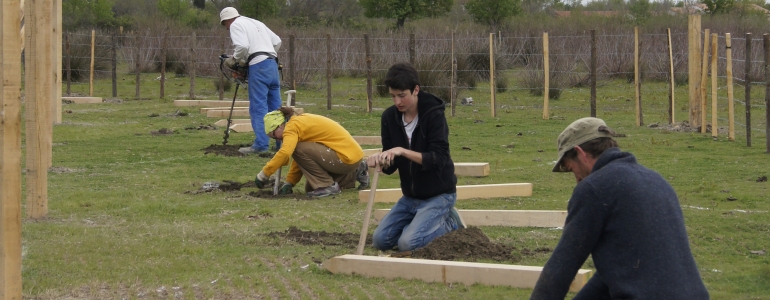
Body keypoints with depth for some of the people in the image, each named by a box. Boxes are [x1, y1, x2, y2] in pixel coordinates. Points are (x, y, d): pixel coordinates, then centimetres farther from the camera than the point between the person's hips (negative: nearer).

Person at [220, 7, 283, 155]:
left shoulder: (236, 25, 2)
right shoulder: (256, 23, 26)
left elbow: (242, 46, -14)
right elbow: (277, 41, 24)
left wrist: (234, 59, 1)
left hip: (258, 65, -8)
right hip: (272, 64, 8)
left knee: (258, 107, -8)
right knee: (275, 106, 10)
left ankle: (261, 144, -13)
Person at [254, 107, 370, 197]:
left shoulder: (292, 126, -14)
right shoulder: (301, 121, 14)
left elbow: (284, 153, -31)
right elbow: (301, 160, 17)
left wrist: (263, 174, -24)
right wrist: (289, 183, 12)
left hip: (347, 158, -10)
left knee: (300, 150, -19)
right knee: (310, 187, 17)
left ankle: (327, 186, -9)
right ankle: (355, 174, 22)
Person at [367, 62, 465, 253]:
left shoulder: (434, 115, -18)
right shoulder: (389, 117, -2)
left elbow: (438, 158, -26)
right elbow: (391, 166, 0)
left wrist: (403, 151, -37)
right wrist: (380, 162, -24)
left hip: (438, 194, -7)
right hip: (410, 197, 7)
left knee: (408, 244, -22)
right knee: (380, 241, 0)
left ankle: (449, 224, 5)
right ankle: (440, 220, 16)